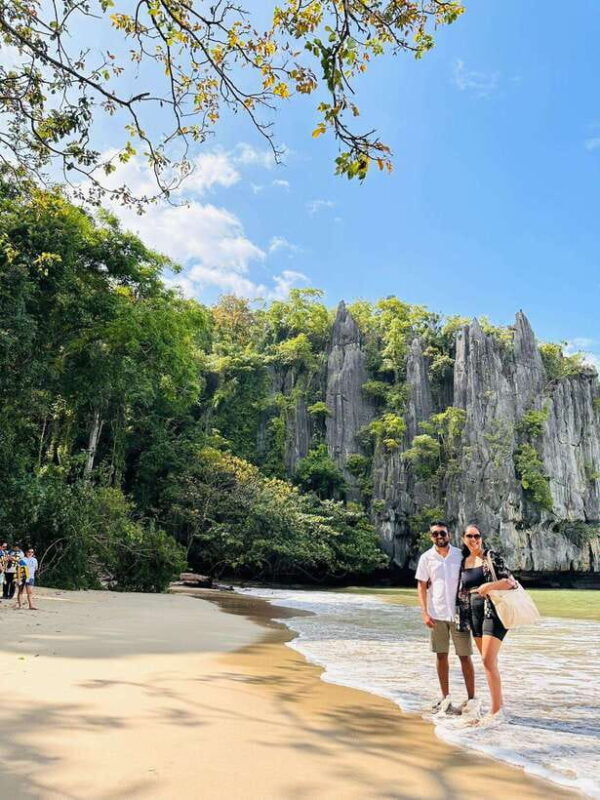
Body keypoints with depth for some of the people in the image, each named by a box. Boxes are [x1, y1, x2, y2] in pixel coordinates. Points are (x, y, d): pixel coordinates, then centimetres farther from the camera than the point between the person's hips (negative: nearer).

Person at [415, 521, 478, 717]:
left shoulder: (460, 555, 1)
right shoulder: (426, 558, 1)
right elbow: (421, 586, 3)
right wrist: (425, 613, -5)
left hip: (459, 613, -1)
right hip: (437, 614, 1)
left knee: (465, 655, 3)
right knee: (441, 655, 8)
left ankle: (471, 699, 13)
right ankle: (445, 697, 20)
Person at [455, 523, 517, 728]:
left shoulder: (491, 557, -6)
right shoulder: (463, 561, 11)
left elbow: (511, 581, -11)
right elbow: (462, 591, 17)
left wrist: (489, 586, -26)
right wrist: (461, 617, 14)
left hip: (493, 612, -6)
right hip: (474, 614, 6)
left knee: (488, 661, -11)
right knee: (488, 662, 11)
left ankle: (497, 711, -3)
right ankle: (499, 705, 21)